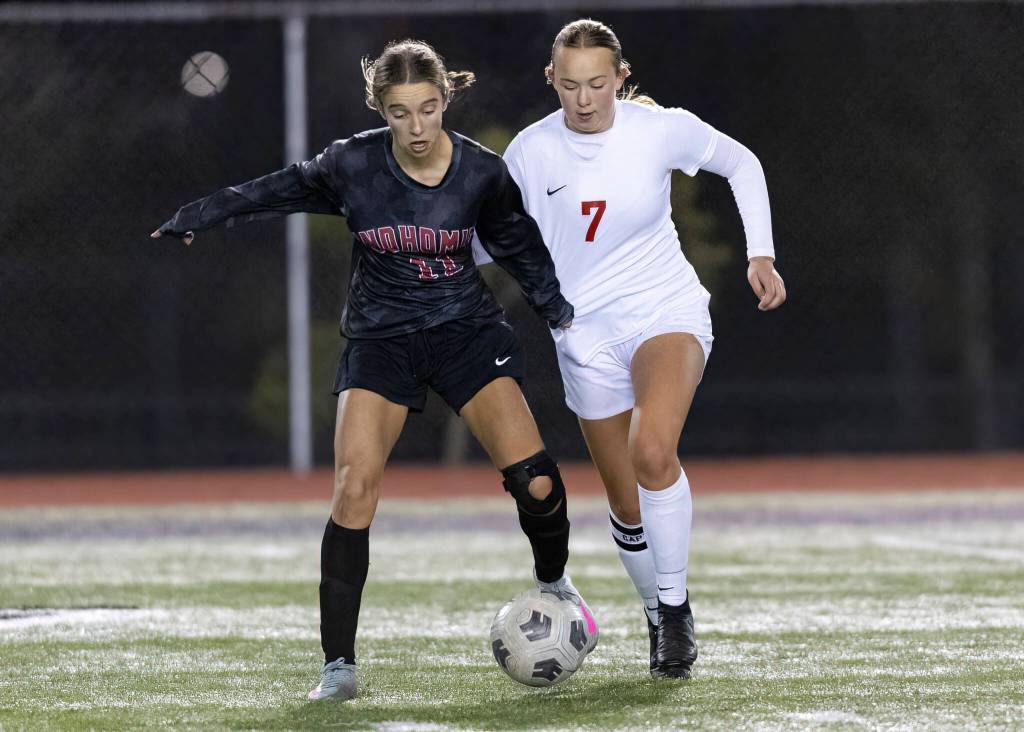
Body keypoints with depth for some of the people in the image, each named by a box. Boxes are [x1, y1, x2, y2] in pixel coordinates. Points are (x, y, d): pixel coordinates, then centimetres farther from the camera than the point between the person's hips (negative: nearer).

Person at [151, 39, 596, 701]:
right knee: (355, 488, -18)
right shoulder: (353, 164, -11)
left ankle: (553, 582, 20)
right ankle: (339, 664, -11)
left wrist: (563, 311, 6)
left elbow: (520, 245, 9)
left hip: (467, 330, 0)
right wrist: (197, 218, 8)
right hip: (380, 340, 0)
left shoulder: (482, 172, -9)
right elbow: (279, 191, 4)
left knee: (534, 480, -14)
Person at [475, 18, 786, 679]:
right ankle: (661, 622, 29)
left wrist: (761, 254, -1)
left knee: (652, 451, -29)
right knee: (627, 503, 5)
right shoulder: (532, 151, -8)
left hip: (667, 312, -2)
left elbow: (741, 163, 6)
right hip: (586, 334, 2)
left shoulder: (660, 129, -11)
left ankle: (676, 607, -15)